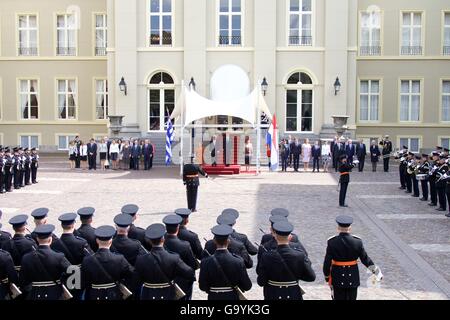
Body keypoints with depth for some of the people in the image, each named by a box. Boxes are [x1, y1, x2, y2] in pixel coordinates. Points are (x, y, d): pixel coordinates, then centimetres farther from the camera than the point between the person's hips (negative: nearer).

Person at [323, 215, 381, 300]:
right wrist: (375, 270, 15)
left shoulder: (332, 242, -13)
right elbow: (365, 258, -1)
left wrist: (327, 277, 4)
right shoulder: (357, 242, -11)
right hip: (353, 279, 1)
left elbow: (327, 262, -10)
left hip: (337, 279, -1)